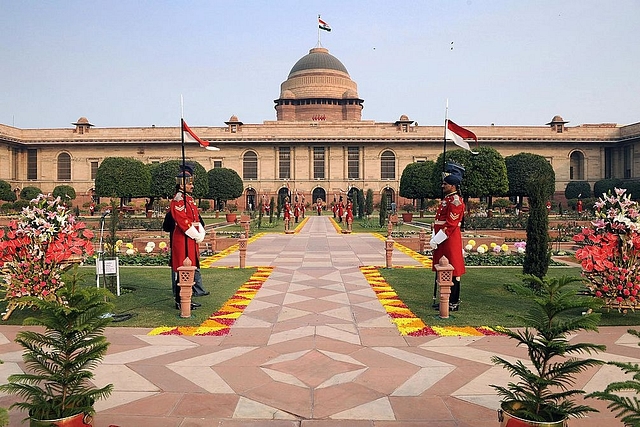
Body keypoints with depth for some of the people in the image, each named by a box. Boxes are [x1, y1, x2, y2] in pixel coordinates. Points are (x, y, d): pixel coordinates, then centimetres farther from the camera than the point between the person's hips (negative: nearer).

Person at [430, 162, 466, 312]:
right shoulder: (446, 199, 16)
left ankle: (453, 303, 6)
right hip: (442, 241, 10)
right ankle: (446, 300, 24)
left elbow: (450, 225, -20)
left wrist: (436, 241, -18)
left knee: (452, 272, -2)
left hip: (450, 242, -10)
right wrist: (434, 239, 10)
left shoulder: (455, 201, -15)